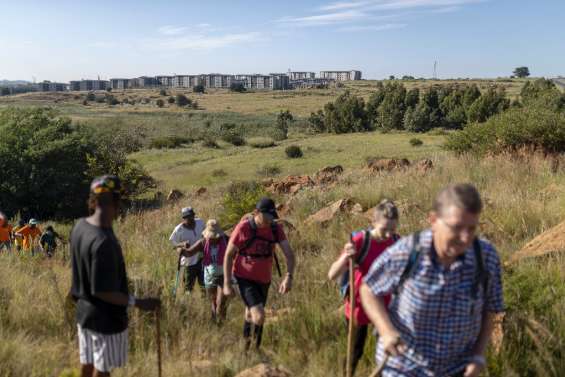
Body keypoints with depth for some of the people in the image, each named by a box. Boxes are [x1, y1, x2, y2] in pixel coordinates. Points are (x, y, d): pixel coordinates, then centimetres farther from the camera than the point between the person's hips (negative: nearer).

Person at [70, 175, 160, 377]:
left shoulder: (80, 226, -6)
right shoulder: (104, 242, -32)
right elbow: (102, 291, -27)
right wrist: (137, 302, -22)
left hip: (85, 312, 8)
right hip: (106, 318, -8)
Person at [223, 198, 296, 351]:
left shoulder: (276, 228, -9)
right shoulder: (243, 227, -19)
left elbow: (289, 253, -12)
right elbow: (228, 255, -10)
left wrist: (288, 277, -28)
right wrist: (227, 284, -11)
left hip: (264, 279, 5)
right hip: (245, 279, -5)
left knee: (251, 315, 21)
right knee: (259, 316, -21)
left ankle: (246, 349, 41)